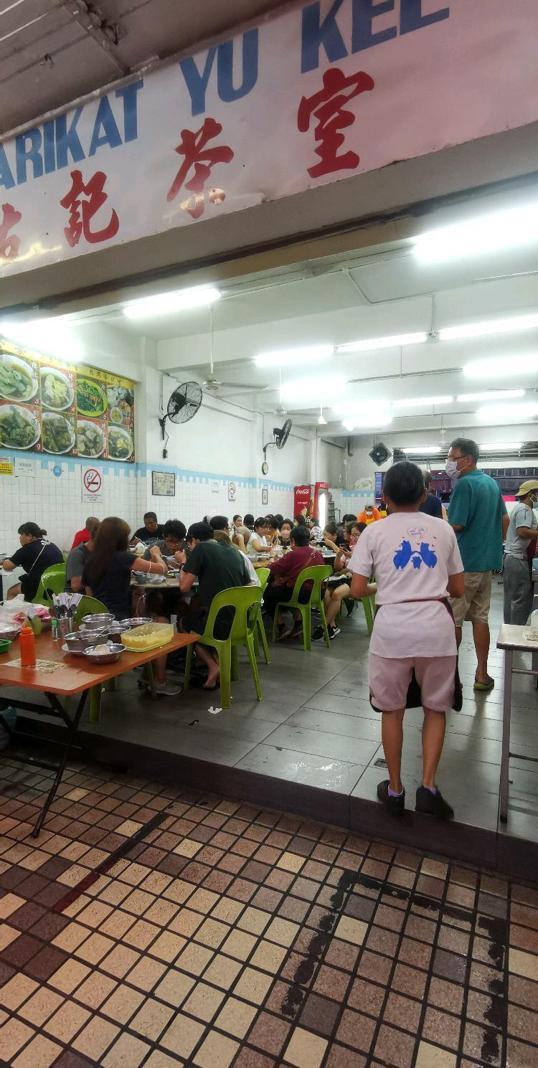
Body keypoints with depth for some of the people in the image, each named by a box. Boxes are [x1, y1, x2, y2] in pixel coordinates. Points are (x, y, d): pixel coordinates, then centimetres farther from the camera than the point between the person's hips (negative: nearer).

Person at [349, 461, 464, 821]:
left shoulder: (374, 532, 2)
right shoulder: (443, 529, 9)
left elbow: (358, 589, -1)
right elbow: (458, 588, 14)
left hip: (393, 629, -1)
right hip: (436, 626, 2)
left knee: (392, 710, 16)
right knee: (436, 708, 21)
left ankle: (395, 789, 28)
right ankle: (428, 787, 17)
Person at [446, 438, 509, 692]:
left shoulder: (464, 484, -16)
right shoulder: (492, 483, 12)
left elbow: (455, 526, -21)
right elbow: (505, 520, 18)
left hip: (463, 563, -8)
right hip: (486, 561, 9)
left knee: (453, 620, 2)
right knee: (480, 618, 13)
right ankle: (482, 675, 19)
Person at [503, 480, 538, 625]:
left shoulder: (520, 507, 18)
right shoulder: (525, 509, -13)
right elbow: (523, 531, -24)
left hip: (511, 557, 10)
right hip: (518, 558, -10)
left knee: (511, 597, 14)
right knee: (521, 598, -5)